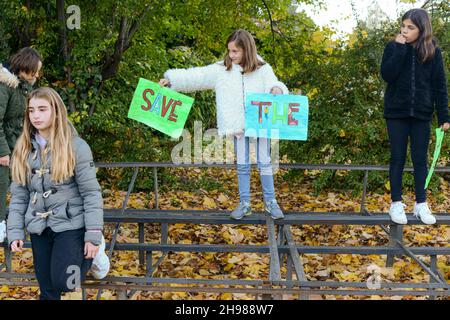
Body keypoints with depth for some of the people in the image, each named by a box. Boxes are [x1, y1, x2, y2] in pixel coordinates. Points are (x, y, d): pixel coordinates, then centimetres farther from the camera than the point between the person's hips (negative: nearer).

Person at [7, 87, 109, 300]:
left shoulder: (75, 146, -9)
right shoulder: (23, 149, 5)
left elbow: (91, 192, -10)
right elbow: (18, 195, 7)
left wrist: (94, 235, -14)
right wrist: (15, 232, 0)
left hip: (70, 225, -5)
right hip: (39, 228, 5)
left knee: (62, 283, -16)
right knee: (47, 290, 10)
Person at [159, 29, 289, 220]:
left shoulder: (263, 70, -2)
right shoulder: (221, 70, 2)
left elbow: (273, 85, -7)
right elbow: (195, 76, 1)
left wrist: (277, 89, -31)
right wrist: (171, 79, -4)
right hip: (238, 126, 2)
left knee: (264, 163, 5)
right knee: (242, 165, 9)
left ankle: (270, 202, 18)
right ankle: (244, 204, 20)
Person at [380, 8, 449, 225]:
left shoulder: (432, 51, 0)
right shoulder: (393, 47, -1)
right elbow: (387, 74, -15)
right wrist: (400, 48, -18)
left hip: (421, 114, 1)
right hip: (397, 112, -1)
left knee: (420, 159, 6)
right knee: (398, 158, 4)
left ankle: (421, 204, 15)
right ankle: (396, 204, 12)